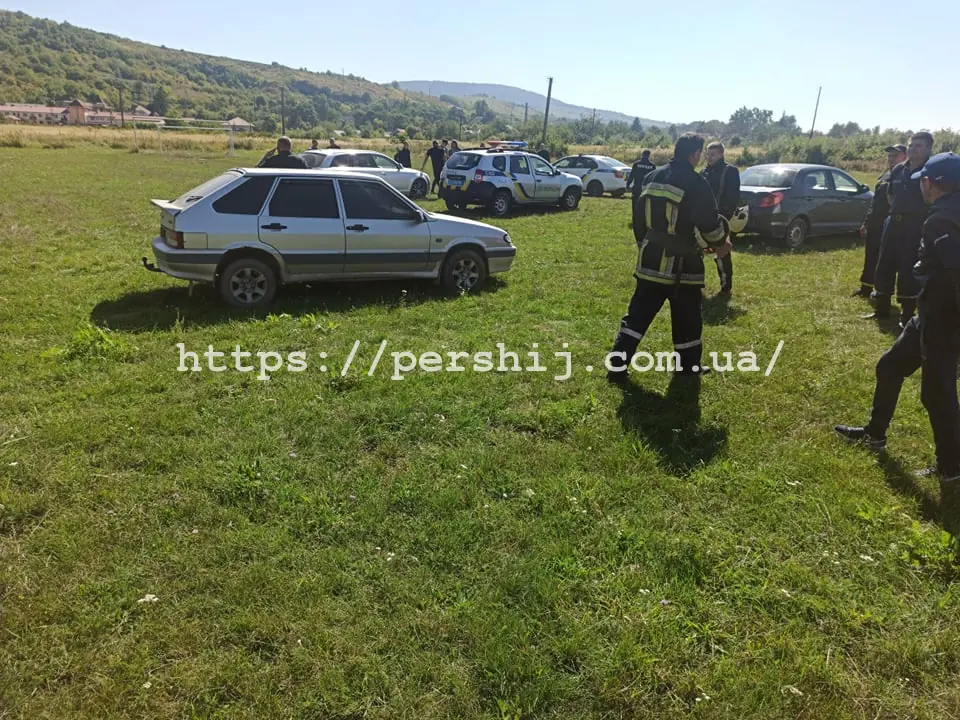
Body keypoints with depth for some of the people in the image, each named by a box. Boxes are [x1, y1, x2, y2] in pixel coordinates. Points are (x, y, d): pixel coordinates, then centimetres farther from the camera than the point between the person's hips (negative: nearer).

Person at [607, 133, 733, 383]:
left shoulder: (652, 178, 7)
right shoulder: (696, 183, -14)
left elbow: (640, 218, 14)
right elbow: (709, 223, -12)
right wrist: (721, 244, 7)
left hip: (650, 261, 6)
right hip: (681, 265, -6)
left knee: (637, 315, 9)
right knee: (687, 320, 11)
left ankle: (617, 366, 4)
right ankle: (688, 368, 23)